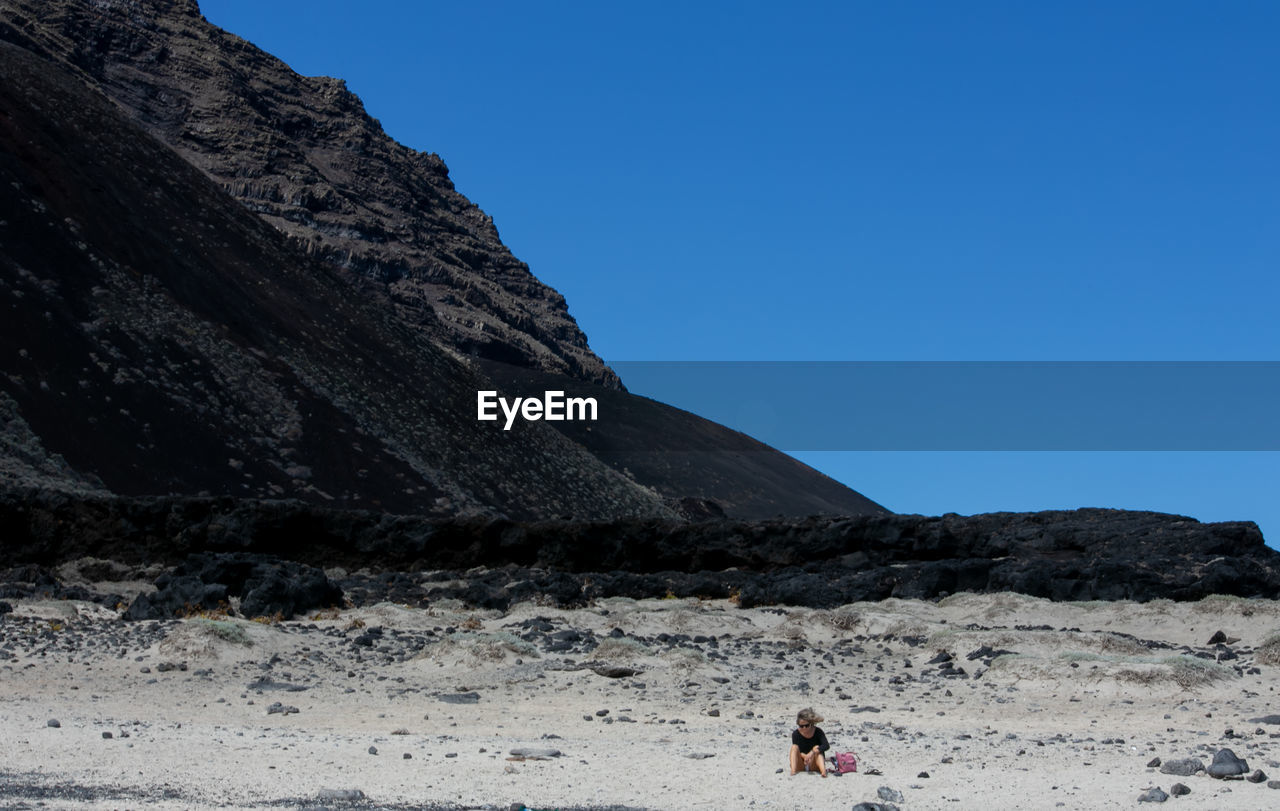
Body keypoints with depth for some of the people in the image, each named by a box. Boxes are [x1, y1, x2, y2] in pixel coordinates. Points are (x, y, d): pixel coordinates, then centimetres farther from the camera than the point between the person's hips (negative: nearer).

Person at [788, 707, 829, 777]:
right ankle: (793, 770, -41)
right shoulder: (796, 734, -6)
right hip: (801, 766, 1)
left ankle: (823, 771, -51)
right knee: (794, 747, -21)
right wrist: (804, 756, -37)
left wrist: (812, 753, -41)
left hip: (814, 765, -1)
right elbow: (795, 751, -15)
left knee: (816, 748, -27)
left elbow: (826, 746, -25)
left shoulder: (818, 732, -9)